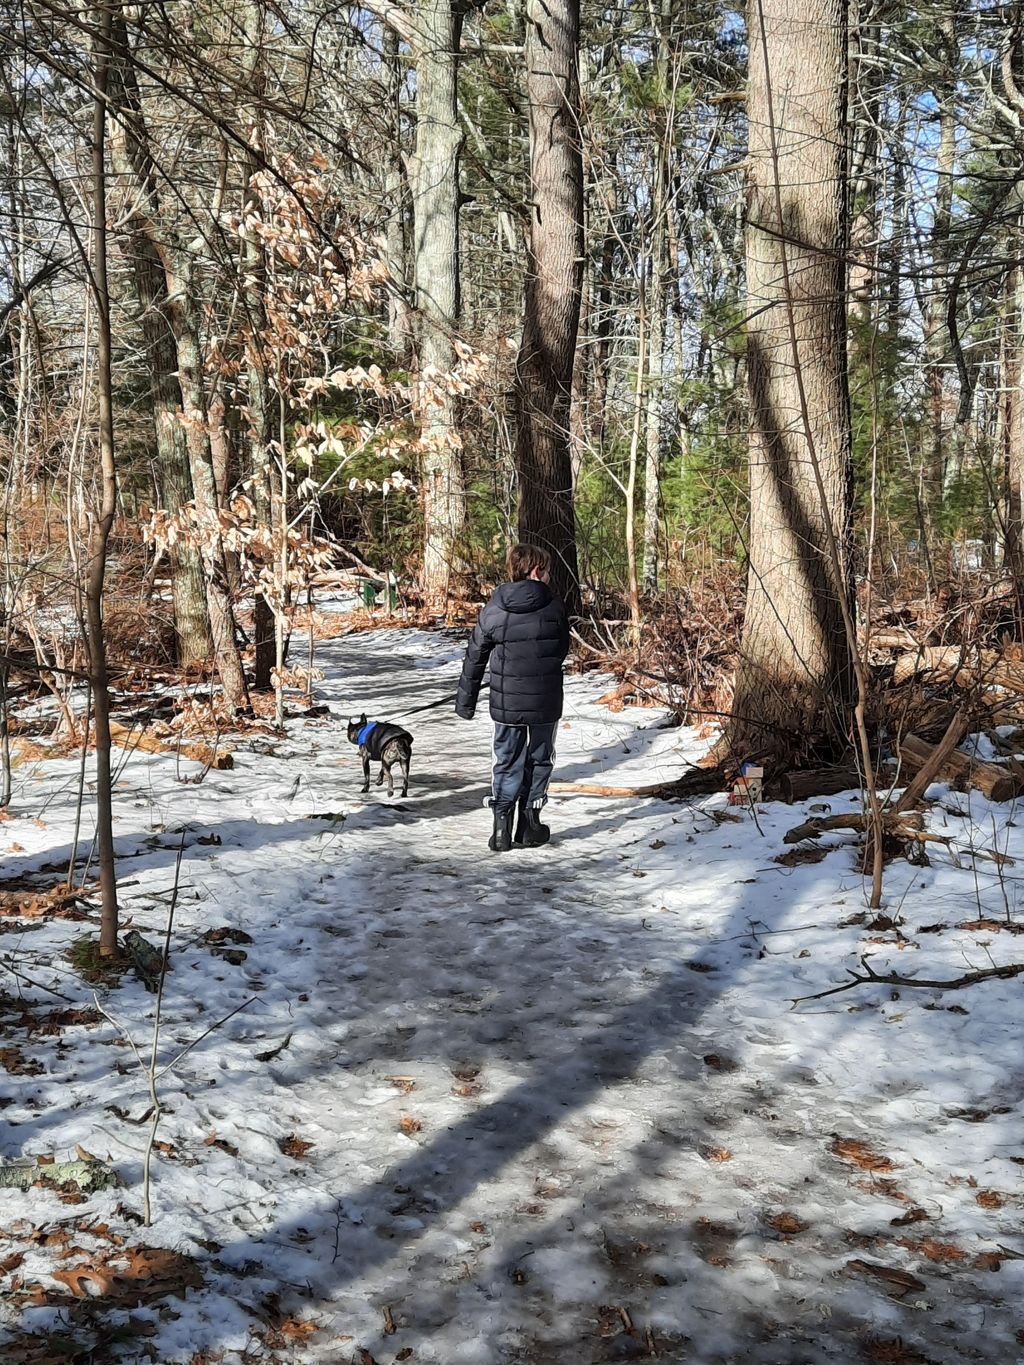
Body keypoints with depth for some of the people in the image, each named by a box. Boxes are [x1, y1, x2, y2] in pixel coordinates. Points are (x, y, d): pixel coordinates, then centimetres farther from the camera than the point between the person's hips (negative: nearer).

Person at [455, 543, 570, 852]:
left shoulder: (494, 609, -5)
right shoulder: (554, 606, -8)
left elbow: (475, 656, 1)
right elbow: (563, 649, 6)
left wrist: (465, 699, 10)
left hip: (506, 702, 1)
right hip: (546, 701, -1)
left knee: (507, 761, 12)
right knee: (539, 760, 15)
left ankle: (502, 827, 5)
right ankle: (530, 824, 19)